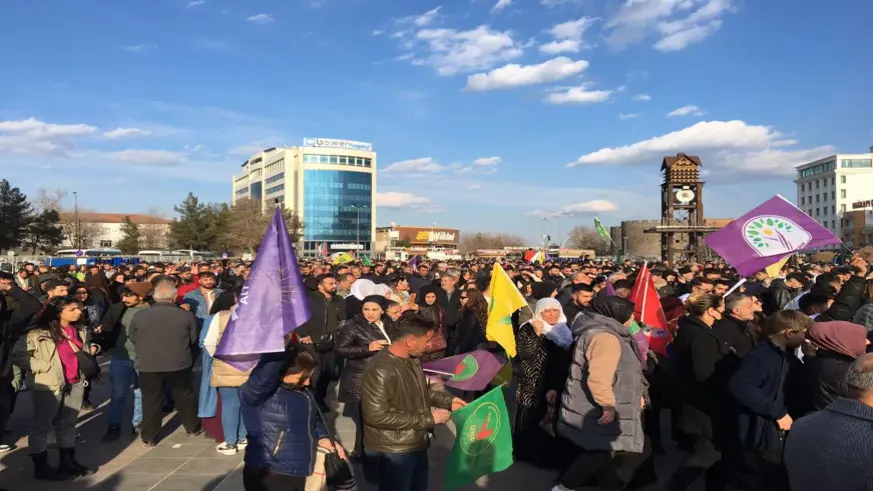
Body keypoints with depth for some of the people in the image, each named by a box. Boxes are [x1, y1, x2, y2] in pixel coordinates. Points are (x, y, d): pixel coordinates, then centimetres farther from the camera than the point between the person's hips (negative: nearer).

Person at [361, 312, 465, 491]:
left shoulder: (412, 358, 0)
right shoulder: (380, 370, -29)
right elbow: (377, 416, -31)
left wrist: (448, 401, 5)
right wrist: (428, 418, -25)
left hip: (417, 445, 9)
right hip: (392, 452, -9)